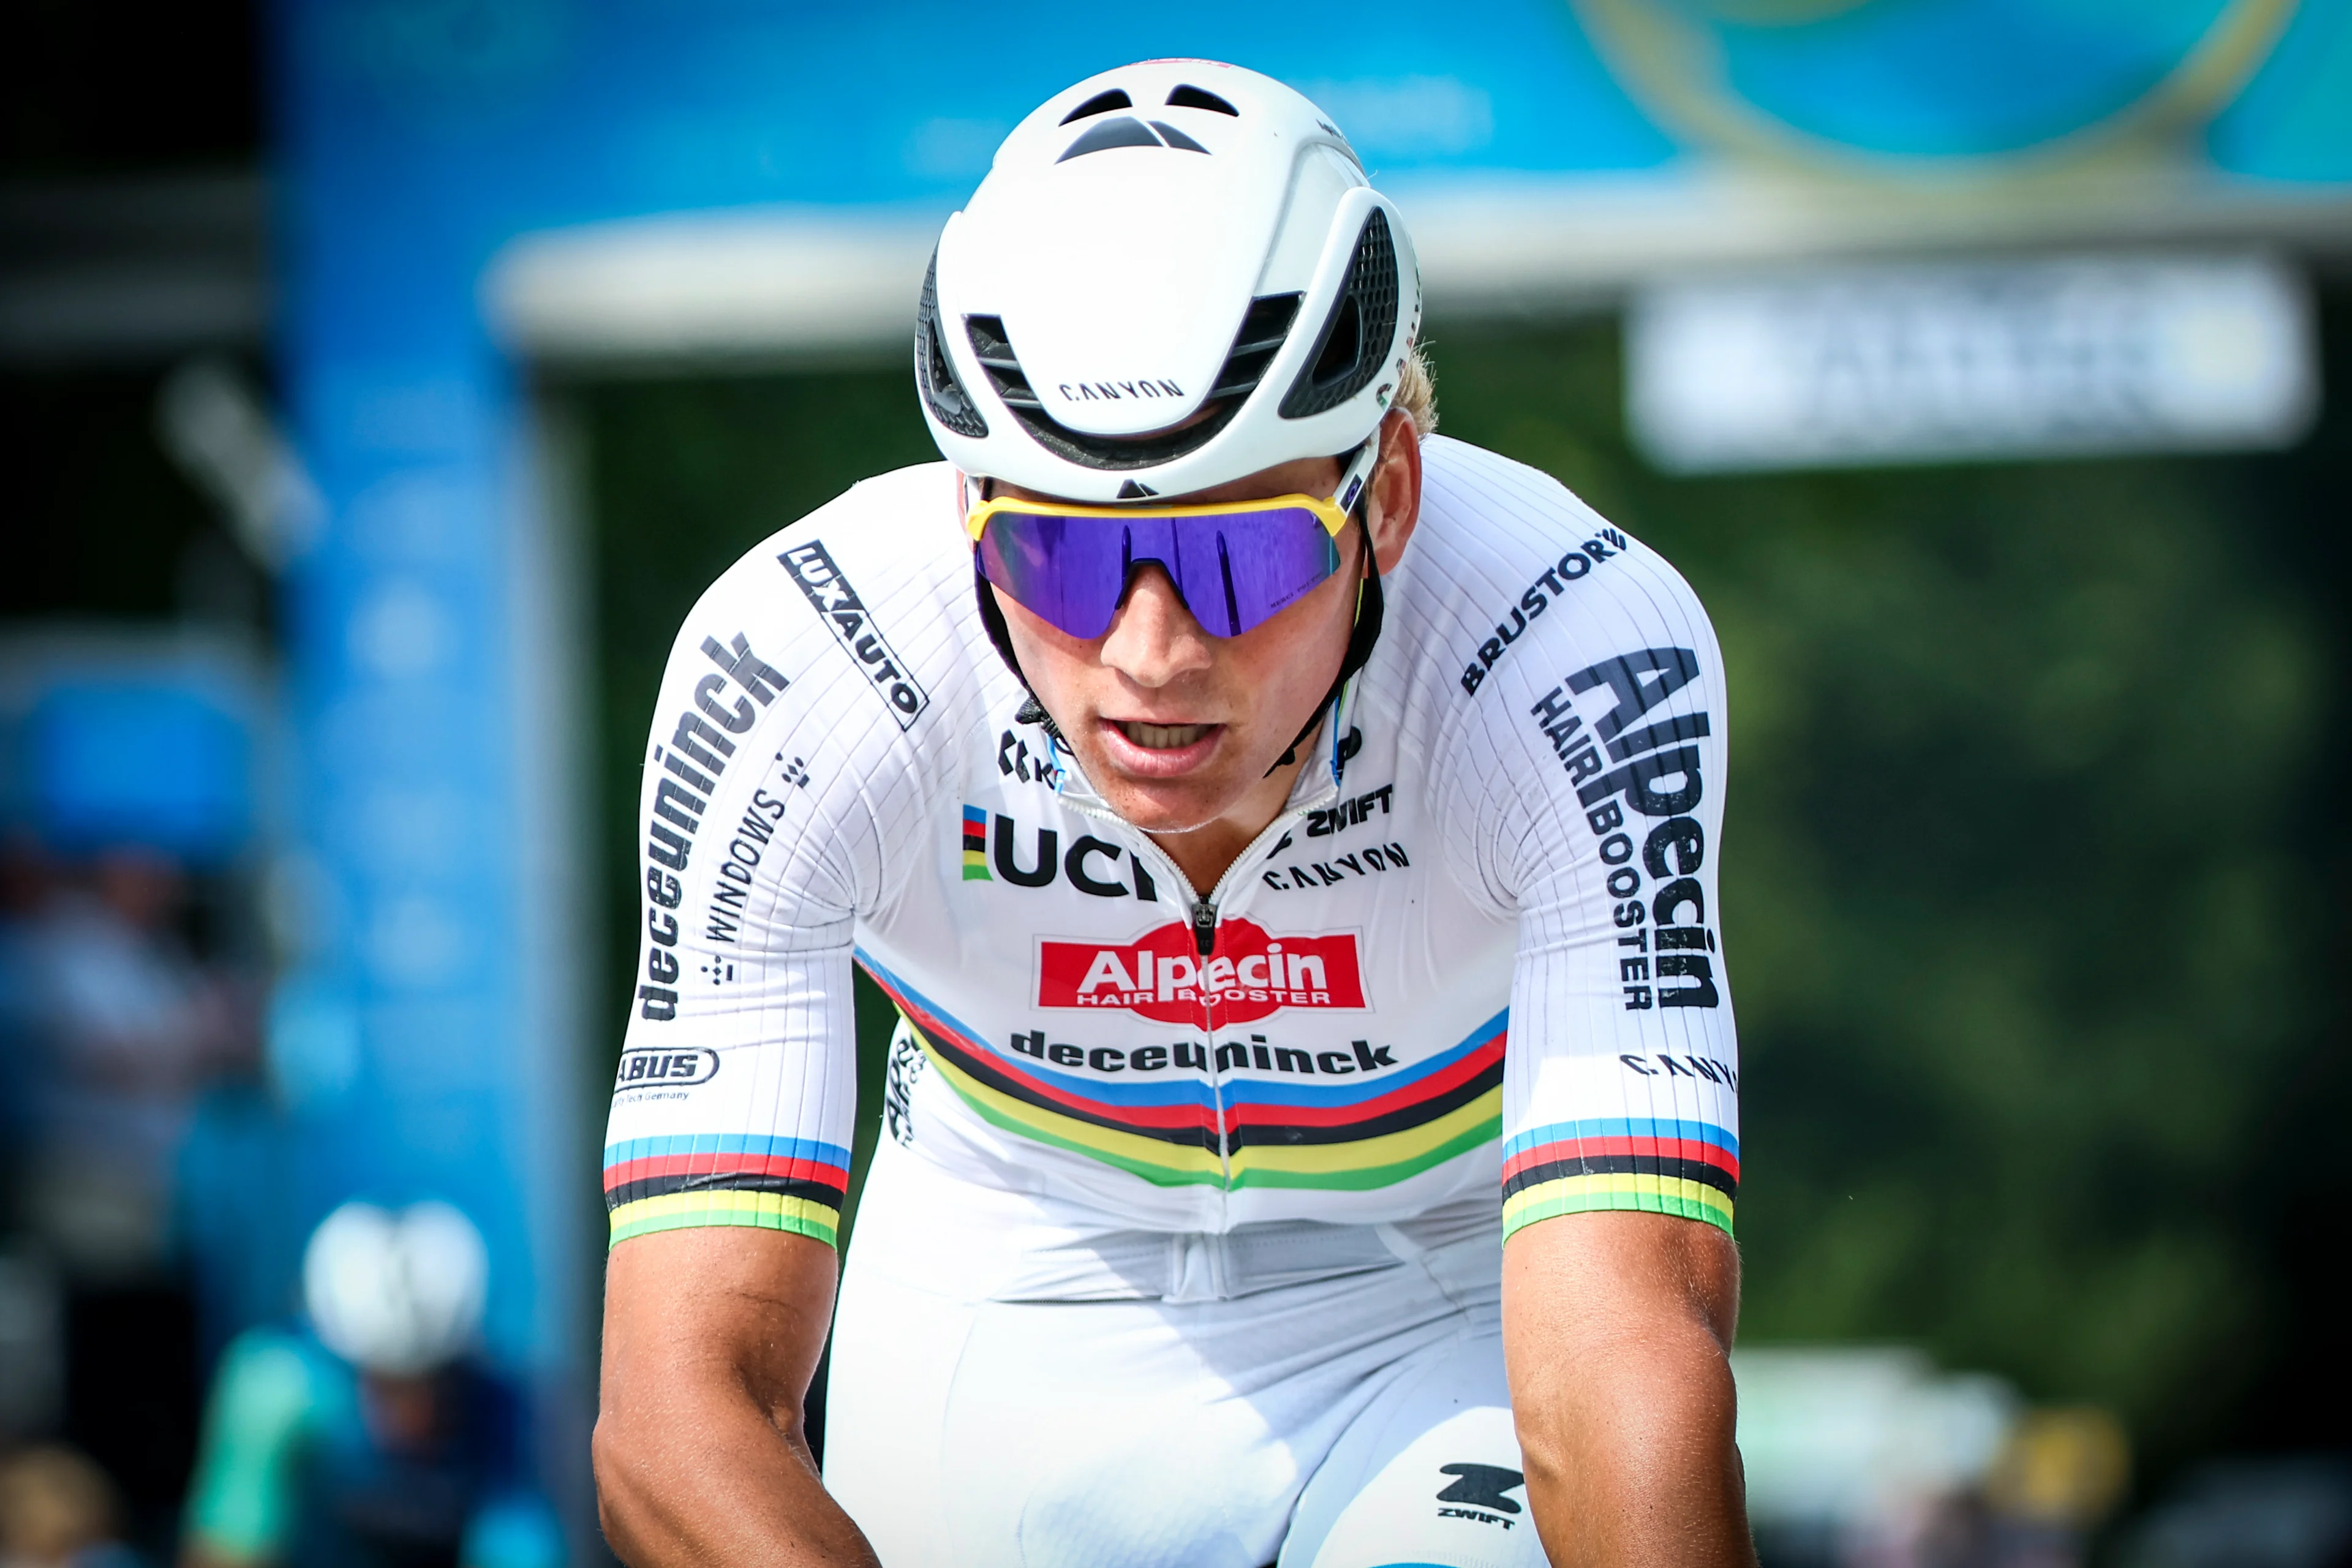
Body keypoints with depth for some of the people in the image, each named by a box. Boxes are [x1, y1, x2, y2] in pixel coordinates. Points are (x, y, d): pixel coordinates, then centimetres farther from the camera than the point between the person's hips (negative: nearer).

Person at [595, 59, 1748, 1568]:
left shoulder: (1584, 658, -31)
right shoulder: (790, 674, -30)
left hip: (1448, 1335, -1)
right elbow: (684, 1399, -35)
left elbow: (1625, 1350, -40)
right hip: (1003, 1348, 1)